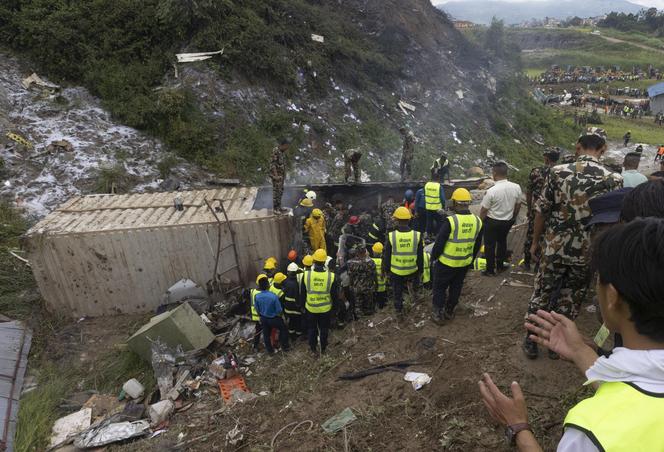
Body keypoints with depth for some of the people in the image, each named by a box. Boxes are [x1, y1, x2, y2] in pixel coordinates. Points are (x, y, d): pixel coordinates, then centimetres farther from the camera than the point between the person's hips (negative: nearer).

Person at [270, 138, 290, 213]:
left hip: (281, 174, 9)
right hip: (276, 175, -9)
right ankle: (275, 208, 8)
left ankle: (278, 207, 26)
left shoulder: (282, 152, 9)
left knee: (280, 191, 15)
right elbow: (272, 164, -21)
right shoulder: (275, 151, -19)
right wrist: (276, 175, -22)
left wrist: (284, 174, 16)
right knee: (276, 191, -1)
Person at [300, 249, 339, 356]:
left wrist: (302, 304, 9)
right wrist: (335, 304, 11)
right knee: (324, 329, 22)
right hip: (325, 308, 0)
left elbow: (302, 293, -7)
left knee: (312, 328, 22)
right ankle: (323, 348, 39)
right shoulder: (331, 276, -21)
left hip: (310, 308, 0)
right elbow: (334, 294, -8)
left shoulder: (306, 275, -20)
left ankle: (313, 348, 38)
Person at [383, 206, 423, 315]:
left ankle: (399, 309, 35)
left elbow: (387, 255, -7)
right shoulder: (417, 235, -15)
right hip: (412, 270, 0)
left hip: (396, 271, 0)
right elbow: (420, 256, -4)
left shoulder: (391, 236, -18)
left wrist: (386, 269, 9)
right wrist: (420, 270, 10)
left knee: (397, 291, 21)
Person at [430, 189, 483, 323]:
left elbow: (439, 243, -18)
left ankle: (438, 313, 20)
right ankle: (449, 312, 35)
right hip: (465, 263, 5)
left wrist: (433, 256, -1)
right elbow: (477, 245, 6)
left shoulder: (450, 221, -24)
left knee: (440, 288, 13)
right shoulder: (477, 221, -6)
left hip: (446, 263, -5)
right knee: (456, 287, 21)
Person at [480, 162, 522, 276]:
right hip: (508, 221, 5)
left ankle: (490, 270, 22)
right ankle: (500, 266, 39)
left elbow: (483, 210, -17)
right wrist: (514, 217, 21)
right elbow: (518, 205, 3)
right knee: (502, 241, 26)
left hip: (492, 222, -5)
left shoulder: (491, 191, -28)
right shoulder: (516, 187, -12)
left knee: (490, 245, 11)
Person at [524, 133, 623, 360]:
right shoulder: (614, 180, -7)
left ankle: (531, 341, 25)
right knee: (570, 301, 16)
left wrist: (535, 242, 6)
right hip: (588, 252, 1)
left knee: (542, 295, 15)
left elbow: (541, 211, -6)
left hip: (555, 247, 0)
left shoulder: (558, 172, -8)